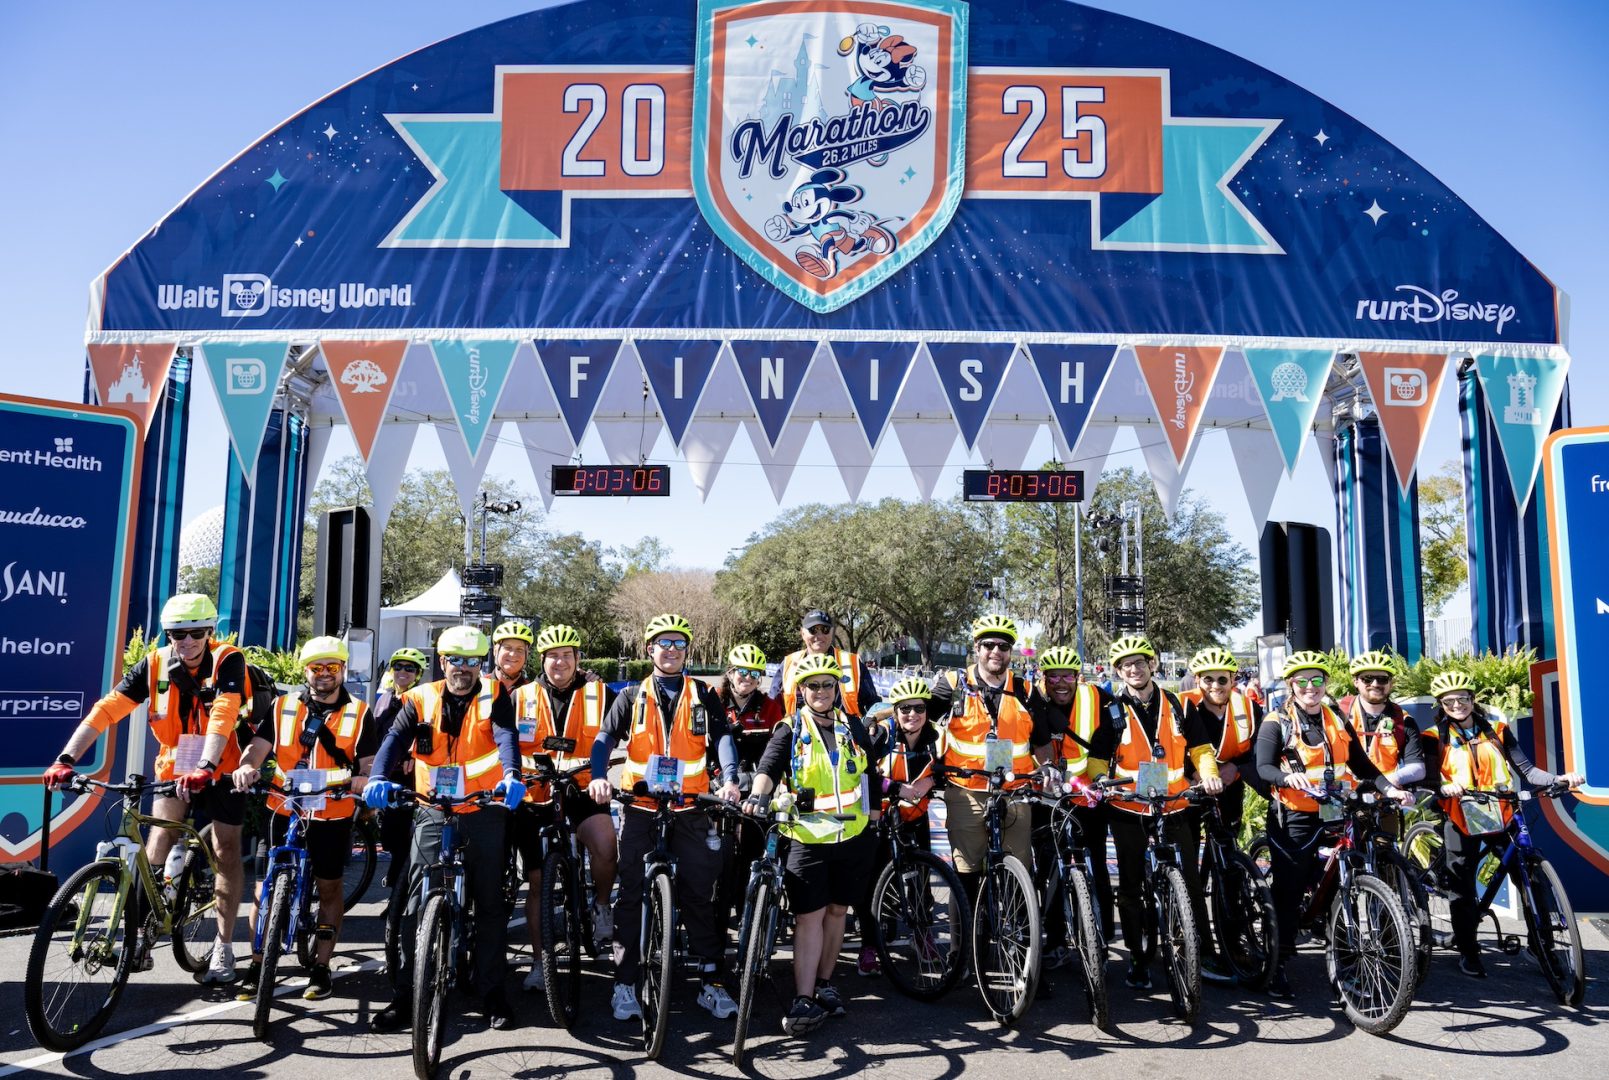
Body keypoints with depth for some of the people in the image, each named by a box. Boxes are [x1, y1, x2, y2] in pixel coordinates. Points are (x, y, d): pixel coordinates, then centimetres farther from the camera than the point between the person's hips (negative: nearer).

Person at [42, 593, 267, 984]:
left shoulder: (228, 661, -20)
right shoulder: (154, 665, -11)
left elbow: (223, 715, -33)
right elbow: (107, 709, -18)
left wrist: (204, 768, -46)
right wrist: (66, 759, -28)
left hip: (222, 768, -2)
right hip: (174, 764, 3)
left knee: (226, 850, 2)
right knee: (160, 836, -15)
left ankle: (224, 948, 12)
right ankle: (142, 933, -4)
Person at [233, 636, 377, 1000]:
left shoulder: (359, 714, 3)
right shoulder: (283, 708, 7)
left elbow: (369, 764, 2)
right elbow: (259, 746, -1)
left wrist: (362, 780, -21)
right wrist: (247, 766, -23)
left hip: (333, 816, -1)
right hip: (285, 811, 1)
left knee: (330, 889, 8)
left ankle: (320, 968, 19)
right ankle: (258, 966, 14)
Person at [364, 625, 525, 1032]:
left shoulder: (493, 696, 0)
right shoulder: (421, 699, 3)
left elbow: (507, 737, -17)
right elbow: (395, 738, -11)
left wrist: (511, 776, -37)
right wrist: (378, 778, -31)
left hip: (484, 813, -1)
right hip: (432, 814, 1)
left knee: (490, 903, 6)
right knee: (418, 904, 0)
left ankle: (491, 990, 18)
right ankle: (407, 993, 11)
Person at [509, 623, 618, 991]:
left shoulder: (599, 694, -1)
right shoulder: (521, 697, 2)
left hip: (582, 791, -2)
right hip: (534, 797, 2)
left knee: (604, 844, -30)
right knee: (536, 881, 8)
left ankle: (601, 906, -1)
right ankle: (538, 962, 23)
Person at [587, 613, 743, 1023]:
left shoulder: (703, 696, 9)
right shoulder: (632, 696, 9)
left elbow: (722, 738, -3)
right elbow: (606, 738, -1)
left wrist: (729, 779, -20)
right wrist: (598, 776, -20)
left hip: (691, 810, 0)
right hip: (640, 809, 0)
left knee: (700, 896, 3)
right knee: (632, 895, 3)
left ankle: (712, 982, 12)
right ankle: (625, 982, 12)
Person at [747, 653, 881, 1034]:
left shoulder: (853, 727, 10)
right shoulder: (790, 730, 0)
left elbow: (871, 775, 19)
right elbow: (769, 767, -15)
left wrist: (875, 814, 15)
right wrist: (759, 793, -34)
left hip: (853, 836, 3)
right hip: (808, 838, -3)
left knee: (837, 910, 12)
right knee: (809, 916, -6)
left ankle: (824, 983, 27)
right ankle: (804, 1001, -5)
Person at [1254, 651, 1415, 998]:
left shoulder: (1337, 721, 15)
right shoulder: (1277, 723, -2)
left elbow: (1361, 764, 12)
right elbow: (1264, 768, -12)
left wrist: (1388, 787, -4)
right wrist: (1288, 777, -33)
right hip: (1294, 816, -4)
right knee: (1289, 890, -1)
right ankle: (1278, 963, 7)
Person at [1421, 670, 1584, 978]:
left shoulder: (1496, 727, 6)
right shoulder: (1435, 737, 0)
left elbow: (1525, 768, -1)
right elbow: (1431, 779, -10)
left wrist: (1559, 779, -19)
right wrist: (1445, 788, -33)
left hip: (1501, 815, 2)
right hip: (1461, 818, -2)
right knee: (1462, 886, 1)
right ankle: (1467, 950, 15)